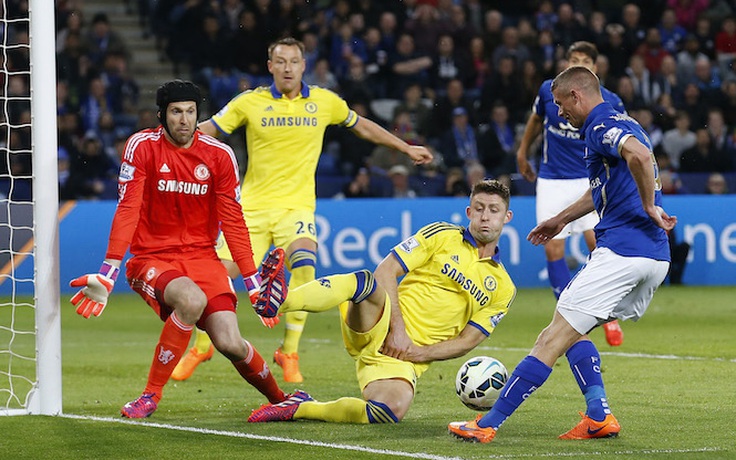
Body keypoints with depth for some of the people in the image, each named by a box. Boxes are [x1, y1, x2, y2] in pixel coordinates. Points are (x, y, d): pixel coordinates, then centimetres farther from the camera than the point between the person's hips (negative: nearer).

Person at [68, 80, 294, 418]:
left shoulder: (220, 155, 0)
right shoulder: (142, 147, -7)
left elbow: (233, 222, 4)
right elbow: (127, 211, -11)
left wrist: (253, 282, -1)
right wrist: (107, 274, -19)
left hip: (202, 256, 2)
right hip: (151, 258, -2)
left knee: (230, 344, -17)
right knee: (192, 299, -36)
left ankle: (280, 398, 13)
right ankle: (152, 395, -21)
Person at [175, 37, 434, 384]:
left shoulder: (325, 102, 3)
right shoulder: (250, 102, -1)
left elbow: (362, 126, 19)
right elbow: (206, 131, 4)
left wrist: (406, 148, 24)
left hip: (296, 206, 0)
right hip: (253, 206, 0)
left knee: (304, 268, -25)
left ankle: (289, 352, -10)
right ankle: (200, 348, 18)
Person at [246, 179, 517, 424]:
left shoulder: (502, 289, 15)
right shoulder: (441, 236, 10)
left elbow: (467, 342, 10)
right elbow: (386, 270, 1)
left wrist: (417, 353, -6)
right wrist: (398, 328, -12)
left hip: (407, 359, 1)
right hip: (376, 330, -1)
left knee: (391, 412, -32)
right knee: (365, 281, -36)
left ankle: (301, 409, -13)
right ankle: (277, 301, -57)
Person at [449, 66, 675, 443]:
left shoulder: (602, 126, -8)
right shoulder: (624, 125, 23)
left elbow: (640, 155, -31)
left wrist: (649, 207, -22)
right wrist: (561, 220, 47)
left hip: (621, 252, -10)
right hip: (656, 259, 10)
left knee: (554, 339, -7)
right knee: (572, 332, 21)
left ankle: (488, 424, -5)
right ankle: (599, 416, 8)